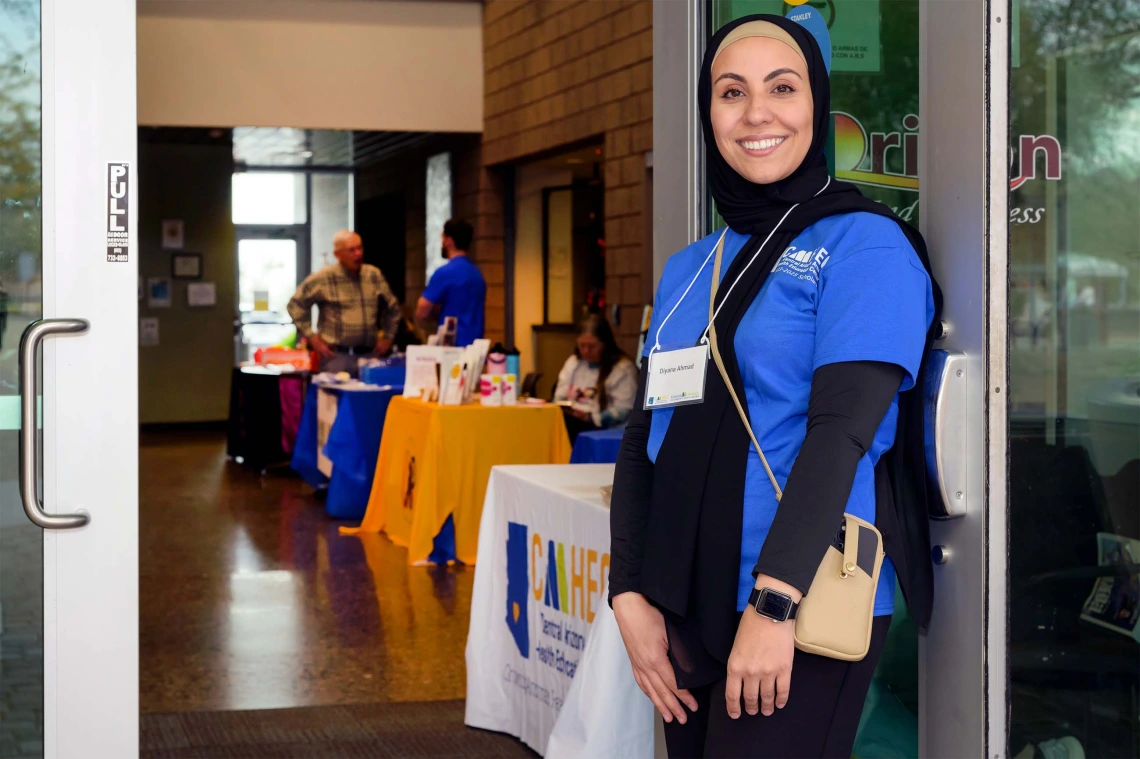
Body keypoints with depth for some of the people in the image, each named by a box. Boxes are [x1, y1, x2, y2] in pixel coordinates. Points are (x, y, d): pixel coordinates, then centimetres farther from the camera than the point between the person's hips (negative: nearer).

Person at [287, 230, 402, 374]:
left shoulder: (374, 275, 9)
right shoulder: (323, 279, -4)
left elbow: (393, 307, 23)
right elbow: (296, 304, 2)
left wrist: (387, 337, 15)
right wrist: (312, 337, -2)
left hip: (369, 354, 4)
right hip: (336, 356, -4)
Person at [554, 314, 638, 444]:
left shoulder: (623, 368, -1)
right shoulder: (573, 362, 20)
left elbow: (624, 410, -10)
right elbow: (559, 398, 21)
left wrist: (591, 417, -21)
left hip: (600, 429, -6)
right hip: (572, 423, 6)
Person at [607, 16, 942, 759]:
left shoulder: (865, 245, -6)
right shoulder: (687, 270, 12)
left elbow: (842, 427, -16)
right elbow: (645, 435, 8)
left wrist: (775, 602, -22)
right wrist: (631, 596, -3)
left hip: (802, 613, -6)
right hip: (684, 609, 6)